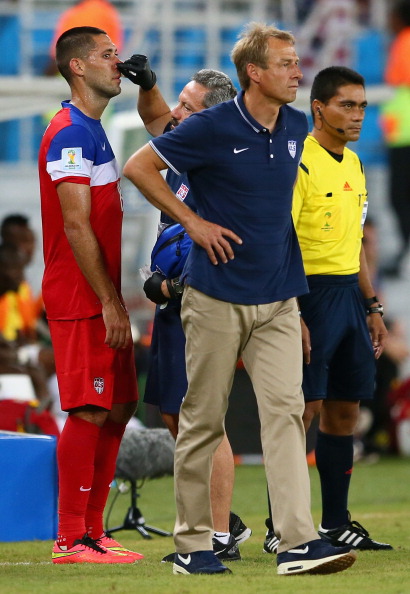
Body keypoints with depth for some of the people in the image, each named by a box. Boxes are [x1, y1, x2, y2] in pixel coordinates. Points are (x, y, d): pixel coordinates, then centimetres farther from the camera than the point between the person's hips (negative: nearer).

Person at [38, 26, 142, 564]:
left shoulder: (92, 131, 18)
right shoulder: (71, 133, -13)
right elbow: (76, 226, -18)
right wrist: (109, 302, -18)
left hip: (102, 298, 10)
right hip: (82, 299, -10)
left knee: (118, 408, 11)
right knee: (90, 412, -9)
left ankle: (92, 531, 16)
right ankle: (71, 540, -7)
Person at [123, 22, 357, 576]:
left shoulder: (296, 127, 7)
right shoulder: (212, 127, -11)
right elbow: (139, 166, -5)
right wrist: (193, 221, -8)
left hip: (278, 300, 5)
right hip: (217, 296, -4)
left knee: (285, 410, -7)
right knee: (203, 420, 3)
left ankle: (298, 542, -14)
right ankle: (192, 545, 12)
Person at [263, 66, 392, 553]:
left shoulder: (352, 164, 15)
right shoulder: (298, 162, -12)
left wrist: (372, 306, 20)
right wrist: (292, 316, -22)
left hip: (350, 292, 8)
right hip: (310, 291, -8)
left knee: (344, 409, 9)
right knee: (303, 408, -8)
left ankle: (335, 523, 15)